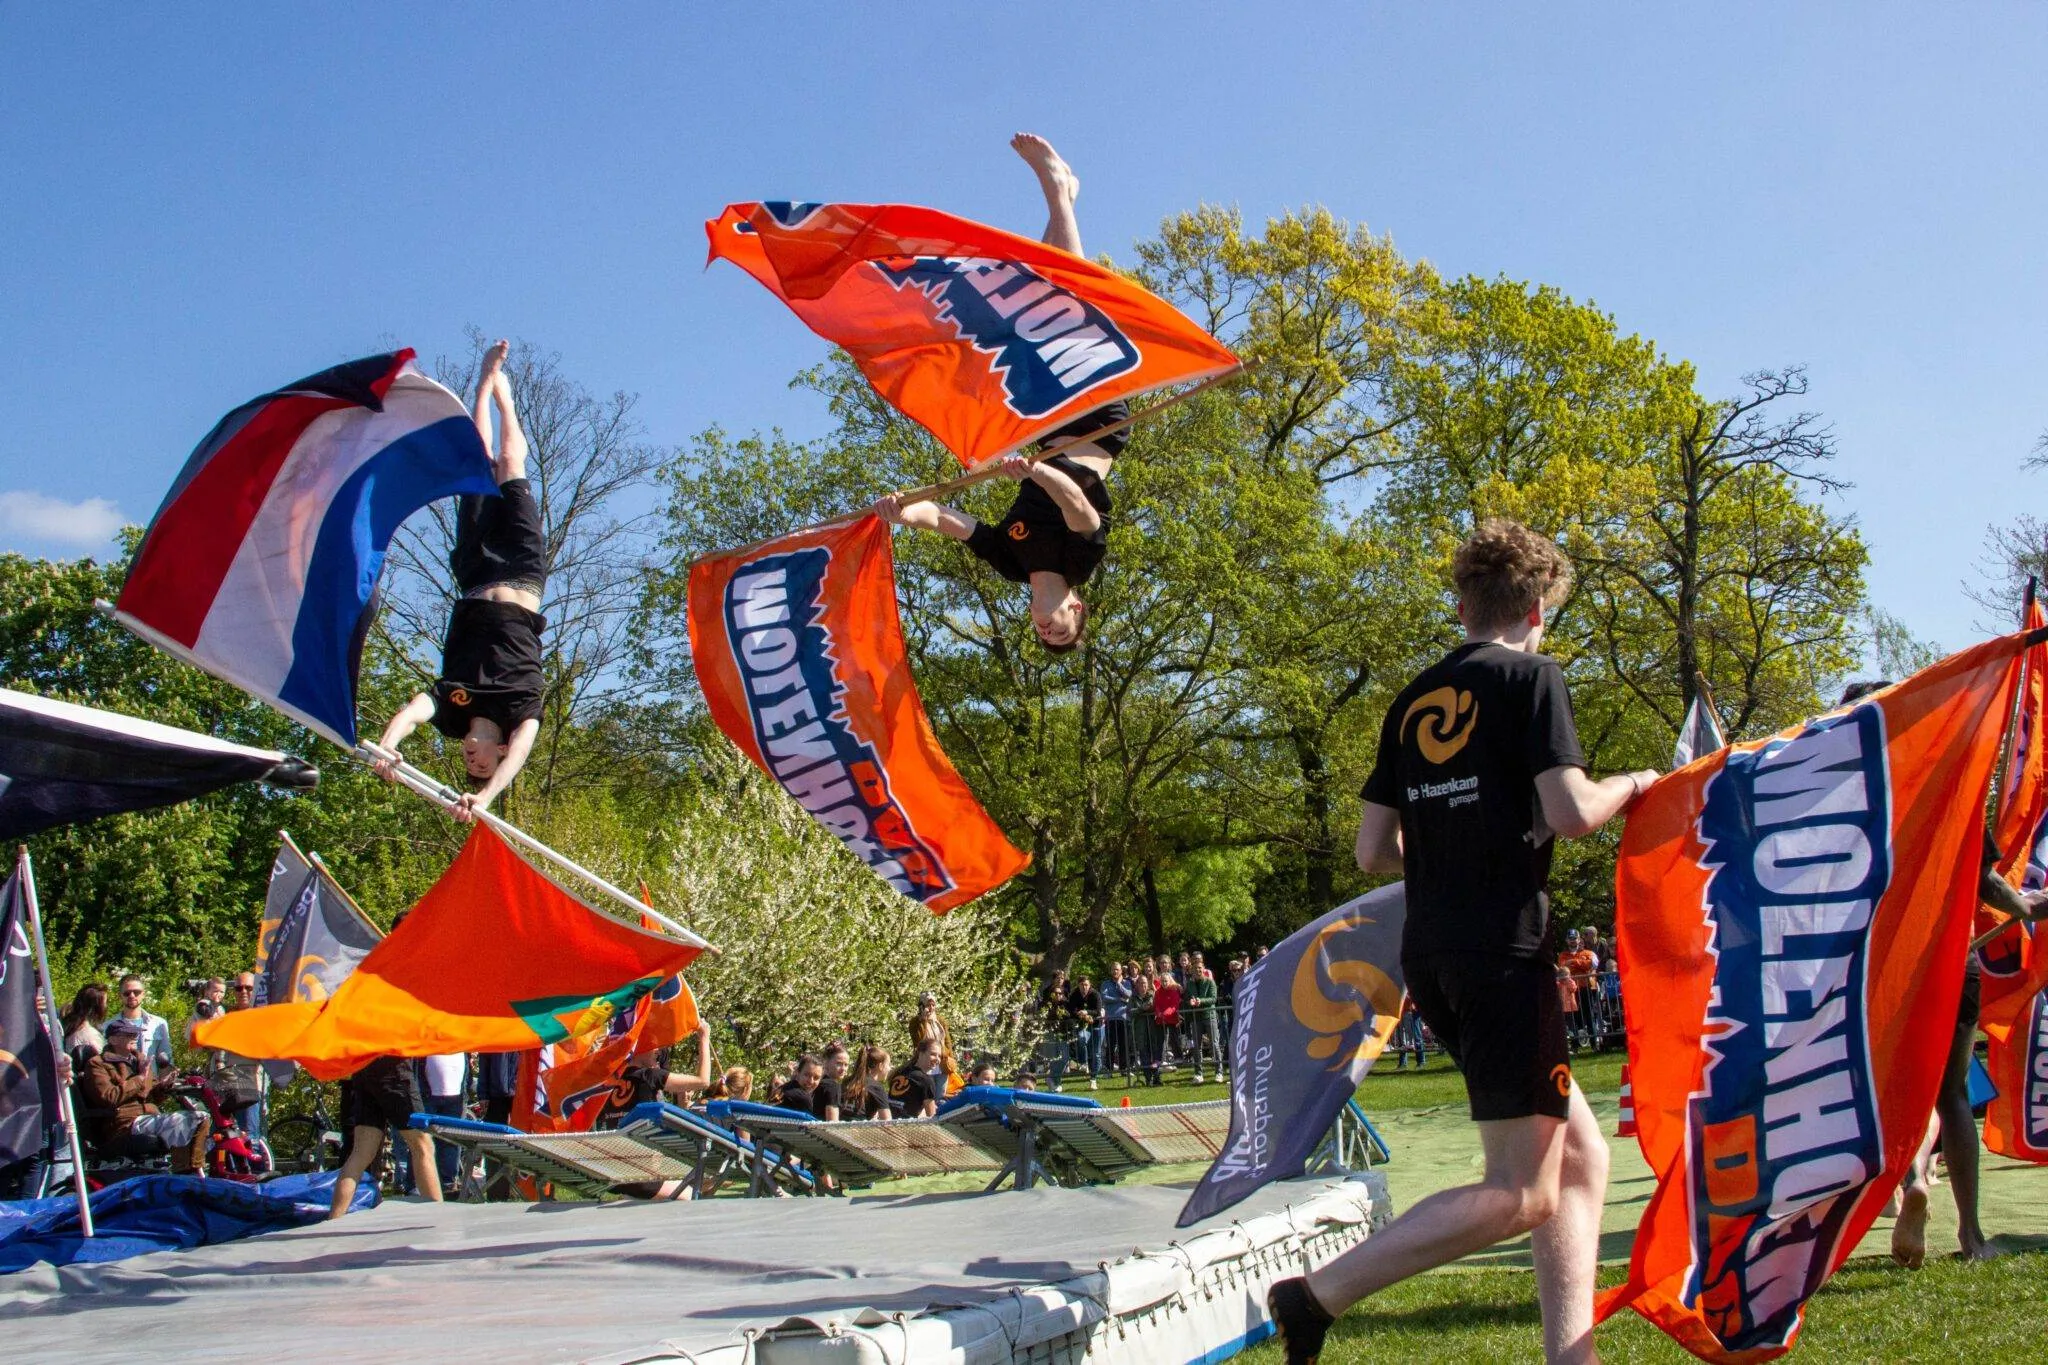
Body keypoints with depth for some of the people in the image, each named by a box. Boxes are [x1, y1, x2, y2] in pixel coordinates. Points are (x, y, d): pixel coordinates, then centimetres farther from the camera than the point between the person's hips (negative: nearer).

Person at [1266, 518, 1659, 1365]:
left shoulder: (1413, 700, 16)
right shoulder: (1531, 677, -3)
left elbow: (1373, 853, 14)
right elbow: (1571, 812, -15)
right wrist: (1631, 787, 5)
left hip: (1430, 954, 8)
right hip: (1503, 951, -8)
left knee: (1579, 1158, 13)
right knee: (1522, 1192, -4)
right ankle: (1316, 1296, -10)